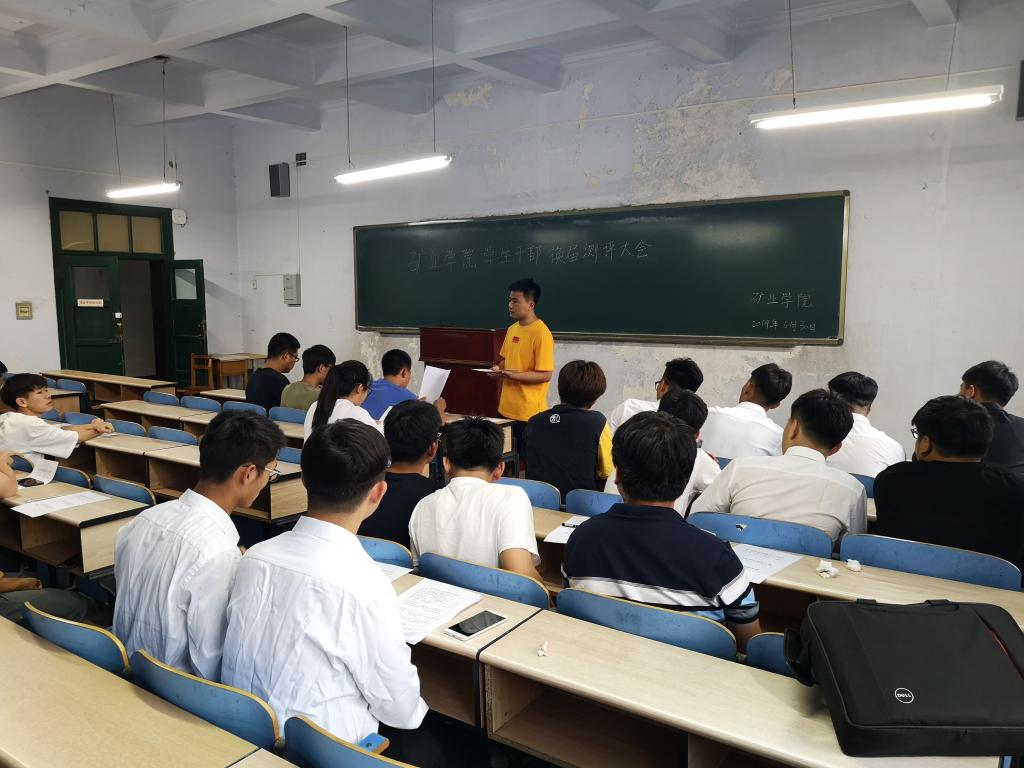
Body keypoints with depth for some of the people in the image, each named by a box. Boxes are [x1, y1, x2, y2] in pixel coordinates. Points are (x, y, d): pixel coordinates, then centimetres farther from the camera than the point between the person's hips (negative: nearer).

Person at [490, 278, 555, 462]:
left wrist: (512, 375, -24)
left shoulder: (542, 333, -15)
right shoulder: (512, 329, 10)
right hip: (507, 408, 8)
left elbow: (545, 375, -18)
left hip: (529, 412, -8)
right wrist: (499, 369, 1)